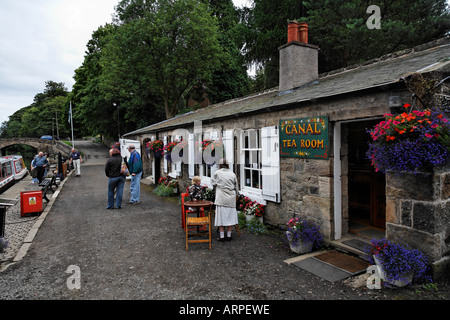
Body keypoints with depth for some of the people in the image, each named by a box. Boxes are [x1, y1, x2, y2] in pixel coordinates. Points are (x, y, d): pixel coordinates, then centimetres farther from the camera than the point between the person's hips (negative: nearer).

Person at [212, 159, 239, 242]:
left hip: (221, 198, -2)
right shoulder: (232, 174, 5)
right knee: (230, 216, 9)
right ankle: (229, 236, 15)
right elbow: (236, 187, 10)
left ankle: (222, 236, 7)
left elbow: (213, 184, 9)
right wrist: (235, 195, 24)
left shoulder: (217, 173, -3)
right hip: (231, 198, 3)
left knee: (221, 216, 4)